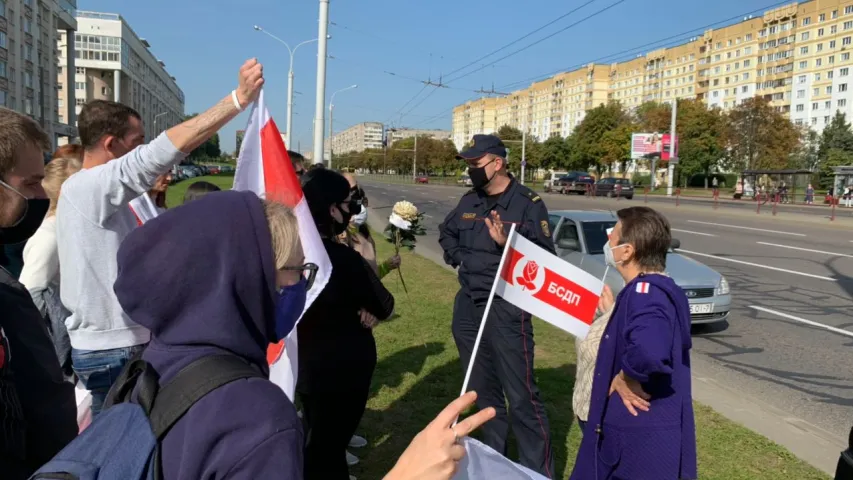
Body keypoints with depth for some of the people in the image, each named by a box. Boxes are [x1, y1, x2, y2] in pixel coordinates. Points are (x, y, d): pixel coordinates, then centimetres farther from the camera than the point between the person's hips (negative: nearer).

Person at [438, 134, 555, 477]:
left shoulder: (528, 203, -10)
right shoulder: (468, 201, 10)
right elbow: (446, 231, 28)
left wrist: (506, 243, -29)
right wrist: (456, 256, 10)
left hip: (506, 308, -7)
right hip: (467, 305, 7)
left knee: (521, 394, -4)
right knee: (483, 388, 18)